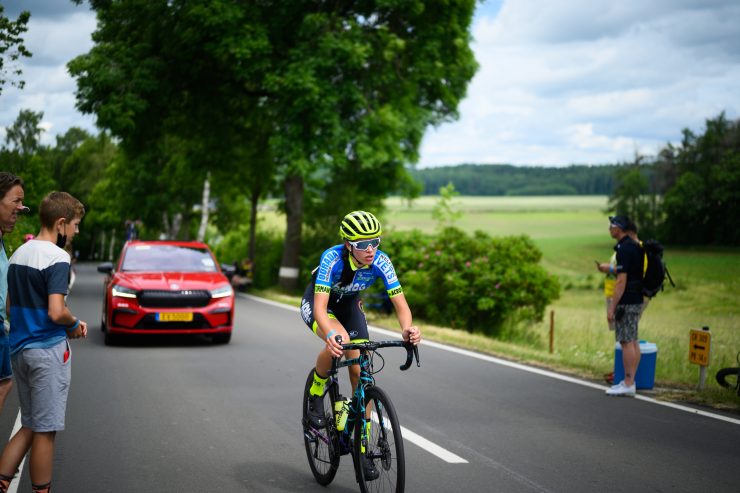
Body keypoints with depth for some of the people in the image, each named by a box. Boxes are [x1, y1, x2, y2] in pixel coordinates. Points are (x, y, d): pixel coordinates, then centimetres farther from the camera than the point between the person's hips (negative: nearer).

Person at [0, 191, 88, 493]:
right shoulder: (57, 258, -15)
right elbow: (56, 312, -25)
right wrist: (75, 324, -3)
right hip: (48, 350, -8)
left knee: (30, 426, 15)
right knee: (45, 430, 3)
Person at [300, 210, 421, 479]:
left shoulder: (381, 262, -27)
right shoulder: (333, 258, -36)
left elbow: (400, 303, -29)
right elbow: (320, 307, -43)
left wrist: (407, 328, -51)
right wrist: (330, 334, -63)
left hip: (349, 305, 4)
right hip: (316, 303, -3)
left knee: (361, 372, -9)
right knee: (339, 340, -36)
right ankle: (316, 396, -8)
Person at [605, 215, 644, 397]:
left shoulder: (624, 249, -18)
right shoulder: (635, 246, 13)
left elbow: (621, 281, -21)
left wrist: (612, 307, -19)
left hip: (626, 303, -10)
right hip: (637, 300, 10)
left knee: (627, 342, -7)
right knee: (633, 341, 11)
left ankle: (628, 384, -4)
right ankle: (630, 381, 16)